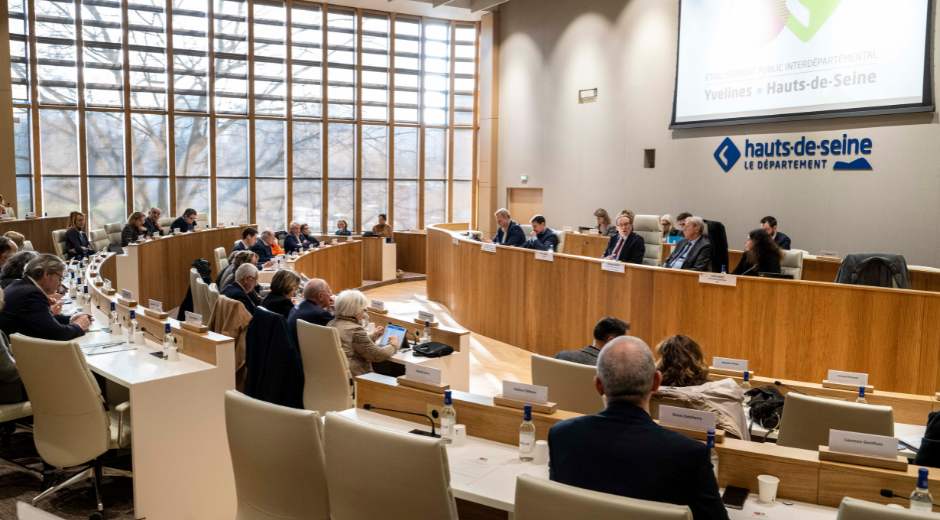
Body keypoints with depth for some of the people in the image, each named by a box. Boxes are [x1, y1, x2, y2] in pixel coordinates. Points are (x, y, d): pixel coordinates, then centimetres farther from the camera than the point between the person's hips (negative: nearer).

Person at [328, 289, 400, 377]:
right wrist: (393, 346, 5)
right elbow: (378, 355, -12)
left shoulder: (332, 324, 9)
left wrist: (373, 336, 24)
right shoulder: (355, 330, -18)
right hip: (354, 376, -9)